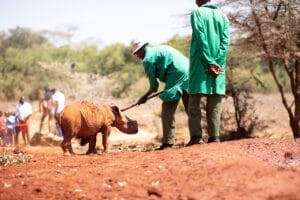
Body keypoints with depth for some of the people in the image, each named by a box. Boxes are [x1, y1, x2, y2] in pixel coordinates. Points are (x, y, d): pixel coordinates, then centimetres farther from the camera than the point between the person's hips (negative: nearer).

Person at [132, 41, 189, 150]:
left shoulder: (148, 59, 0)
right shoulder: (159, 49, 26)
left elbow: (154, 85, 4)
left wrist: (145, 97, 20)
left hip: (178, 75, -9)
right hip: (189, 72, 9)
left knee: (167, 109, -3)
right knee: (190, 108, 15)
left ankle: (168, 142, -6)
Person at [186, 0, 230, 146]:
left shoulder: (197, 13, -1)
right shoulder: (222, 15, 12)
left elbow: (201, 39, -10)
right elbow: (225, 41, 1)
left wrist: (209, 62, -10)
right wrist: (217, 62, -5)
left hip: (200, 63, -4)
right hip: (219, 65, 4)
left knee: (195, 101, 0)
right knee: (215, 103, 6)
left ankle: (196, 135, -8)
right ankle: (214, 136, 0)